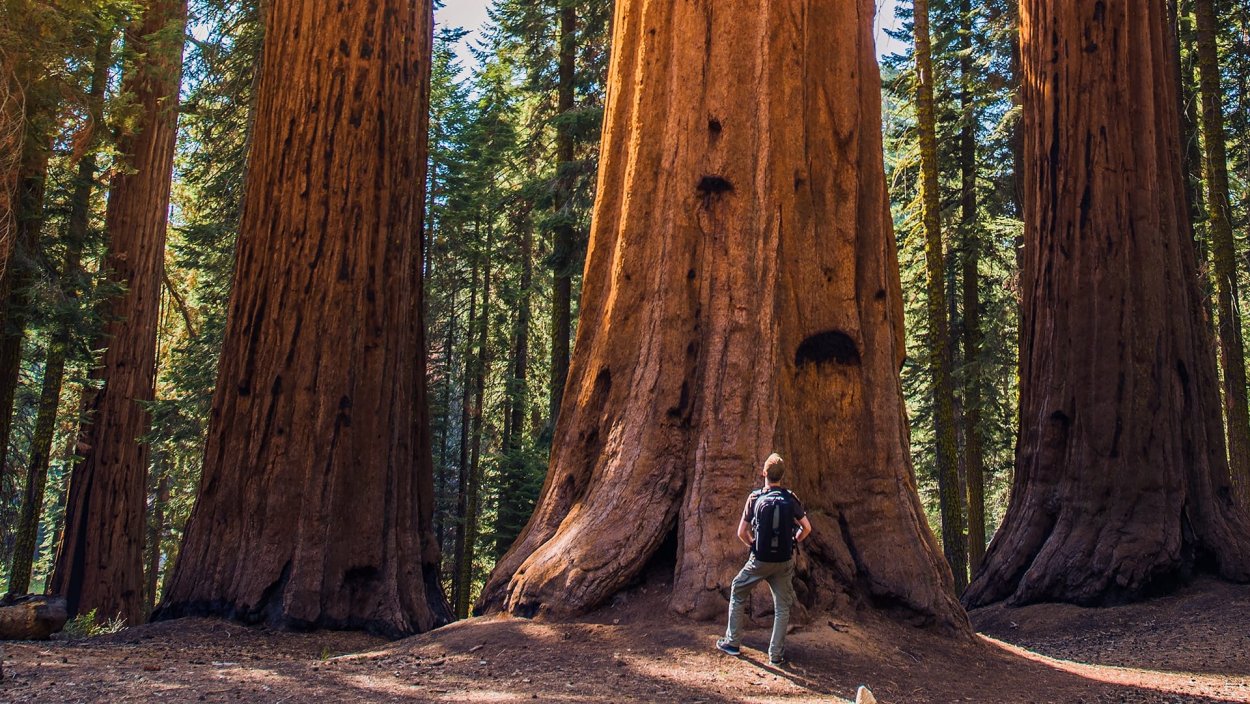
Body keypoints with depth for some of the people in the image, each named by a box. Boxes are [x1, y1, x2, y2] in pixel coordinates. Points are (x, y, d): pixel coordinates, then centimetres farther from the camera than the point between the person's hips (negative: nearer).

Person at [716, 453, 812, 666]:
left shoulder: (755, 498, -7)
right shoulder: (791, 499, -3)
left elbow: (741, 532, -4)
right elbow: (807, 528, -1)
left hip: (760, 560, -1)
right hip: (785, 561, 1)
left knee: (738, 593, 19)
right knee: (782, 606, 11)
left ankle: (733, 642, 20)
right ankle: (776, 654, 11)